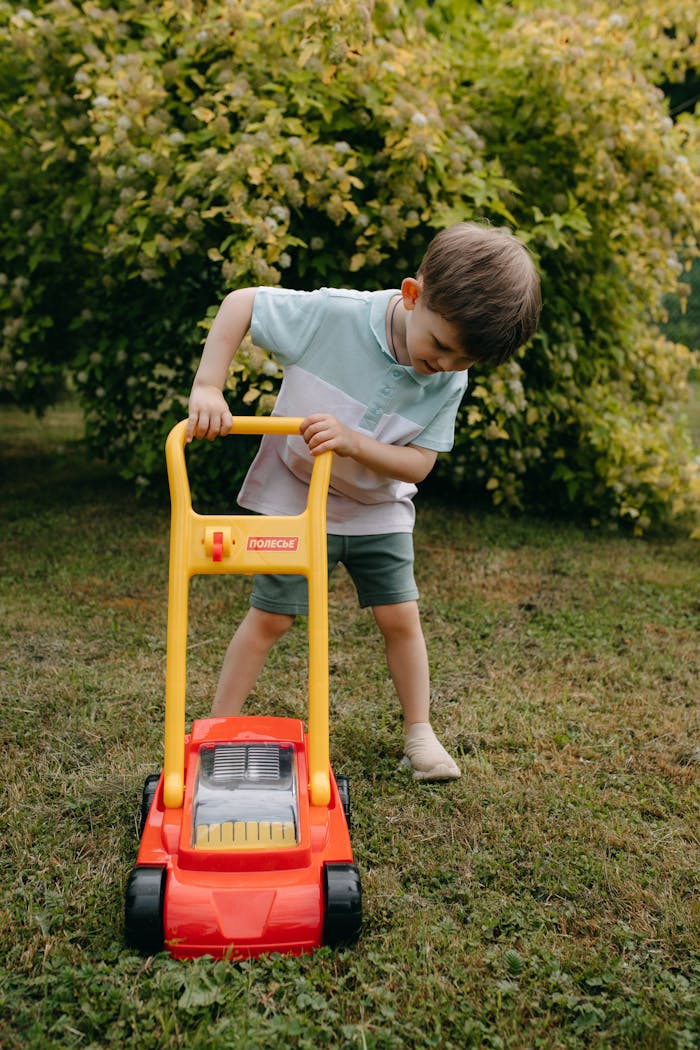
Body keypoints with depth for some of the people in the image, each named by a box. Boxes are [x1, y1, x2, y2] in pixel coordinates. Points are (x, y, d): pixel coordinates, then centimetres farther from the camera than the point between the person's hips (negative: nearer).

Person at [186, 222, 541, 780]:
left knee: (401, 616, 5)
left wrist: (352, 442, -33)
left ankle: (420, 732, 24)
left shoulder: (449, 382, -17)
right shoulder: (333, 315, -27)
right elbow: (240, 302, -18)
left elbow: (417, 463, -16)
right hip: (298, 499, -3)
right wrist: (208, 387, -26)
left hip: (380, 511, 3)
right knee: (270, 616, 0)